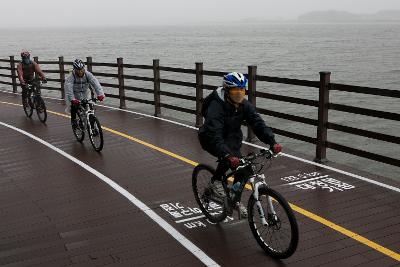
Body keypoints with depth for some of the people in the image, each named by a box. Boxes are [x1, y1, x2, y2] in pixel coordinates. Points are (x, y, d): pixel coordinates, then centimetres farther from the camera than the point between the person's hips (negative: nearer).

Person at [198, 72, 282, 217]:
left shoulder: (244, 105, -12)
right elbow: (214, 135, -41)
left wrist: (272, 142, -33)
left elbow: (258, 123, -18)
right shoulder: (216, 106, -31)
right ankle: (215, 182, -8)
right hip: (210, 139, -6)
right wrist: (227, 155, -55)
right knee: (230, 157, -34)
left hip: (231, 138, 6)